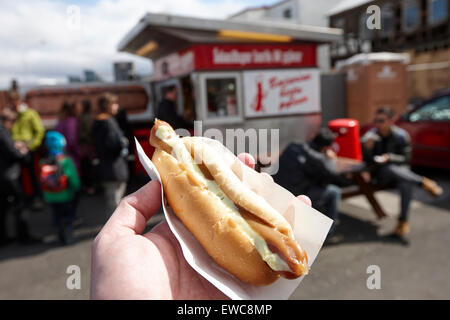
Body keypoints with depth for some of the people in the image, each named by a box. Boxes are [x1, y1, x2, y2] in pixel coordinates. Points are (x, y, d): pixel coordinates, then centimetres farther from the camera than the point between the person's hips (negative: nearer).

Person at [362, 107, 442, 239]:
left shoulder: (401, 135, -3)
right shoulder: (370, 136, -3)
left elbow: (405, 159, -3)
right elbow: (367, 161, -5)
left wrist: (389, 157, -21)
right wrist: (367, 148, -26)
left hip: (400, 171, 0)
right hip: (381, 177, 0)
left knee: (406, 184, -35)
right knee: (389, 169, -37)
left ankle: (403, 222, -27)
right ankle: (424, 182, -23)